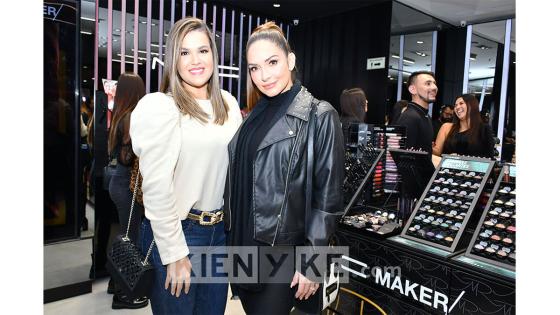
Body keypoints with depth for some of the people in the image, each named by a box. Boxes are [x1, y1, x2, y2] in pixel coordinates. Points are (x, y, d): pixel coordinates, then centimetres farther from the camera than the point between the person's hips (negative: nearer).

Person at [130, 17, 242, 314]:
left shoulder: (228, 104, 5)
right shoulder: (160, 107, -13)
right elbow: (156, 187, -16)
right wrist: (175, 254, -14)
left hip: (221, 229, 6)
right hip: (176, 233, -5)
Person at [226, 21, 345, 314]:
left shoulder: (320, 117, -11)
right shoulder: (255, 117, 7)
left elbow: (327, 196, -13)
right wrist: (234, 241, 13)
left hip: (284, 250, -6)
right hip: (244, 246, 6)